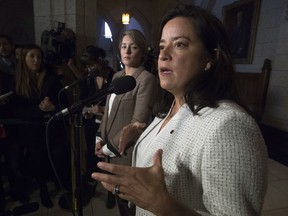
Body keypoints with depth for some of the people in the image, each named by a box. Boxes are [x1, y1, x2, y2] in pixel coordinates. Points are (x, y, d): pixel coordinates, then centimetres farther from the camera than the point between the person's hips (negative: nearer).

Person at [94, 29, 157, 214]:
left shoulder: (147, 79, -14)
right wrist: (100, 139, 2)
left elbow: (138, 122, -20)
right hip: (112, 153, 7)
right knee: (119, 201, 22)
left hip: (129, 154, -7)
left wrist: (110, 147, -13)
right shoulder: (117, 76, 11)